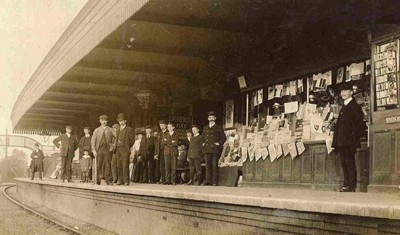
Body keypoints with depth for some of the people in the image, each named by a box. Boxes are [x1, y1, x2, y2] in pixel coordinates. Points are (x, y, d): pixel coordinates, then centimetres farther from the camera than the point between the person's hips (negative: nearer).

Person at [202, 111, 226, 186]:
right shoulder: (205, 128, 18)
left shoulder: (219, 128, 6)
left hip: (215, 150, -4)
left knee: (214, 165, -5)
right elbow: (203, 137, 28)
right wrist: (203, 143, 11)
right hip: (207, 150, 4)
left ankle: (215, 182, -3)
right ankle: (208, 180, 2)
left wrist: (219, 143, -7)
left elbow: (224, 138, 4)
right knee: (208, 165, 1)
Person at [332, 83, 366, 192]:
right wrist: (336, 140, 14)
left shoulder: (355, 106, -4)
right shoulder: (343, 107, 20)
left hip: (349, 141, -8)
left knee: (350, 162, -8)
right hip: (341, 141, 8)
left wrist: (354, 137, -17)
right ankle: (346, 185, 12)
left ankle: (351, 186, -7)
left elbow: (360, 124, -11)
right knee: (344, 163, 8)